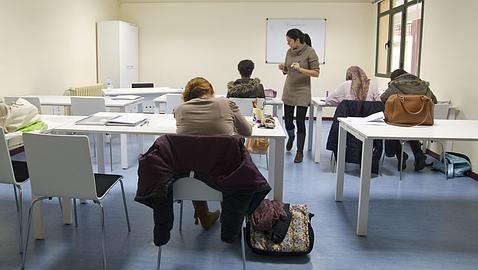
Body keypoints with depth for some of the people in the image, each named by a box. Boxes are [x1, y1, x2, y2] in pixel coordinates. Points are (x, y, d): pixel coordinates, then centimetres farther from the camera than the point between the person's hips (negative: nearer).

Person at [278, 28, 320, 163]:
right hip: (288, 91, 5)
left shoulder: (310, 52, -10)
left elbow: (316, 73, -11)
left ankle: (300, 151, 12)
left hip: (302, 92, -5)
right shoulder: (289, 52, 5)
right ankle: (291, 137, 43)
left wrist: (300, 69, -24)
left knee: (300, 122, -2)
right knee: (288, 121, 9)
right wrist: (283, 68, -7)